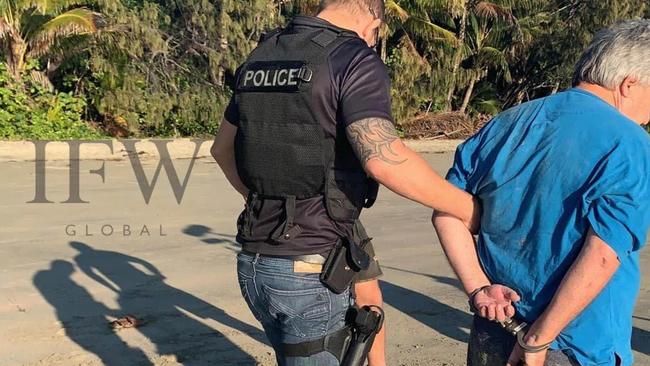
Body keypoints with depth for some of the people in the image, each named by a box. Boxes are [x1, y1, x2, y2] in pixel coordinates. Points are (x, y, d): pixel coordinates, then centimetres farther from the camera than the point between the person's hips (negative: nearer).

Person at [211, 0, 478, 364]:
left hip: (254, 264, 7)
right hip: (310, 271, -6)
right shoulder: (355, 61, -12)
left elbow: (223, 147, 21)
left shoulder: (262, 57, 9)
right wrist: (468, 208, -17)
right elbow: (384, 160, -29)